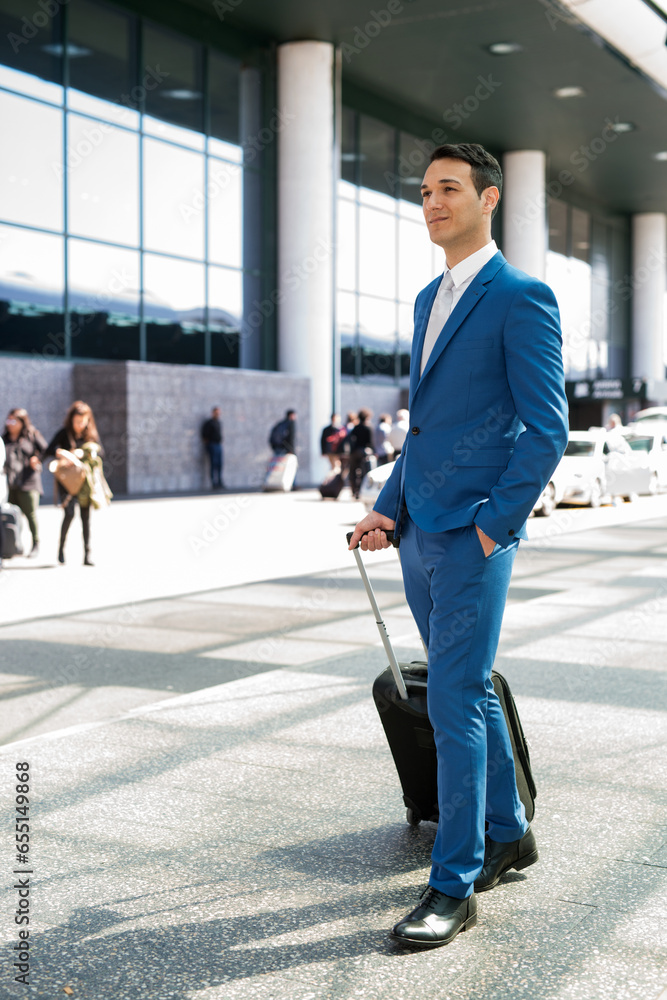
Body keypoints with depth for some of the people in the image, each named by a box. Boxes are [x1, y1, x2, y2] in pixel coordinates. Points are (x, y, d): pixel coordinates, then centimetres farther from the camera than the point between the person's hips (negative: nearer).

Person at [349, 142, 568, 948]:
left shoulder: (521, 298, -9)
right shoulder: (428, 299, 17)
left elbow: (546, 429, -12)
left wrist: (495, 524, -15)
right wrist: (389, 507, 14)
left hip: (474, 533, -8)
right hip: (420, 531, 8)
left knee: (454, 702, -6)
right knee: (468, 692, 17)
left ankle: (454, 884, 4)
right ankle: (507, 834, 33)